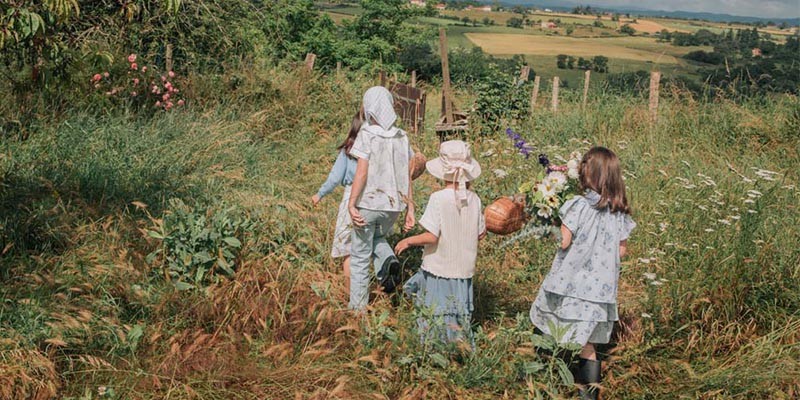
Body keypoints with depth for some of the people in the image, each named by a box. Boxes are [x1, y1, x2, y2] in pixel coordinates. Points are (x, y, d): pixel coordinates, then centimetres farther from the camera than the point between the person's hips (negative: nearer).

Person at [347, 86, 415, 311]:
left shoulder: (367, 135, -10)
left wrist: (351, 204, -16)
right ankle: (388, 261, -1)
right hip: (394, 205, 5)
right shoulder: (401, 137, 4)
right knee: (378, 238, 31)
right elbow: (408, 177, 5)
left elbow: (361, 173, -18)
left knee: (360, 257, 9)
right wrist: (410, 209, 10)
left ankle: (357, 307, 12)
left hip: (368, 203, -4)